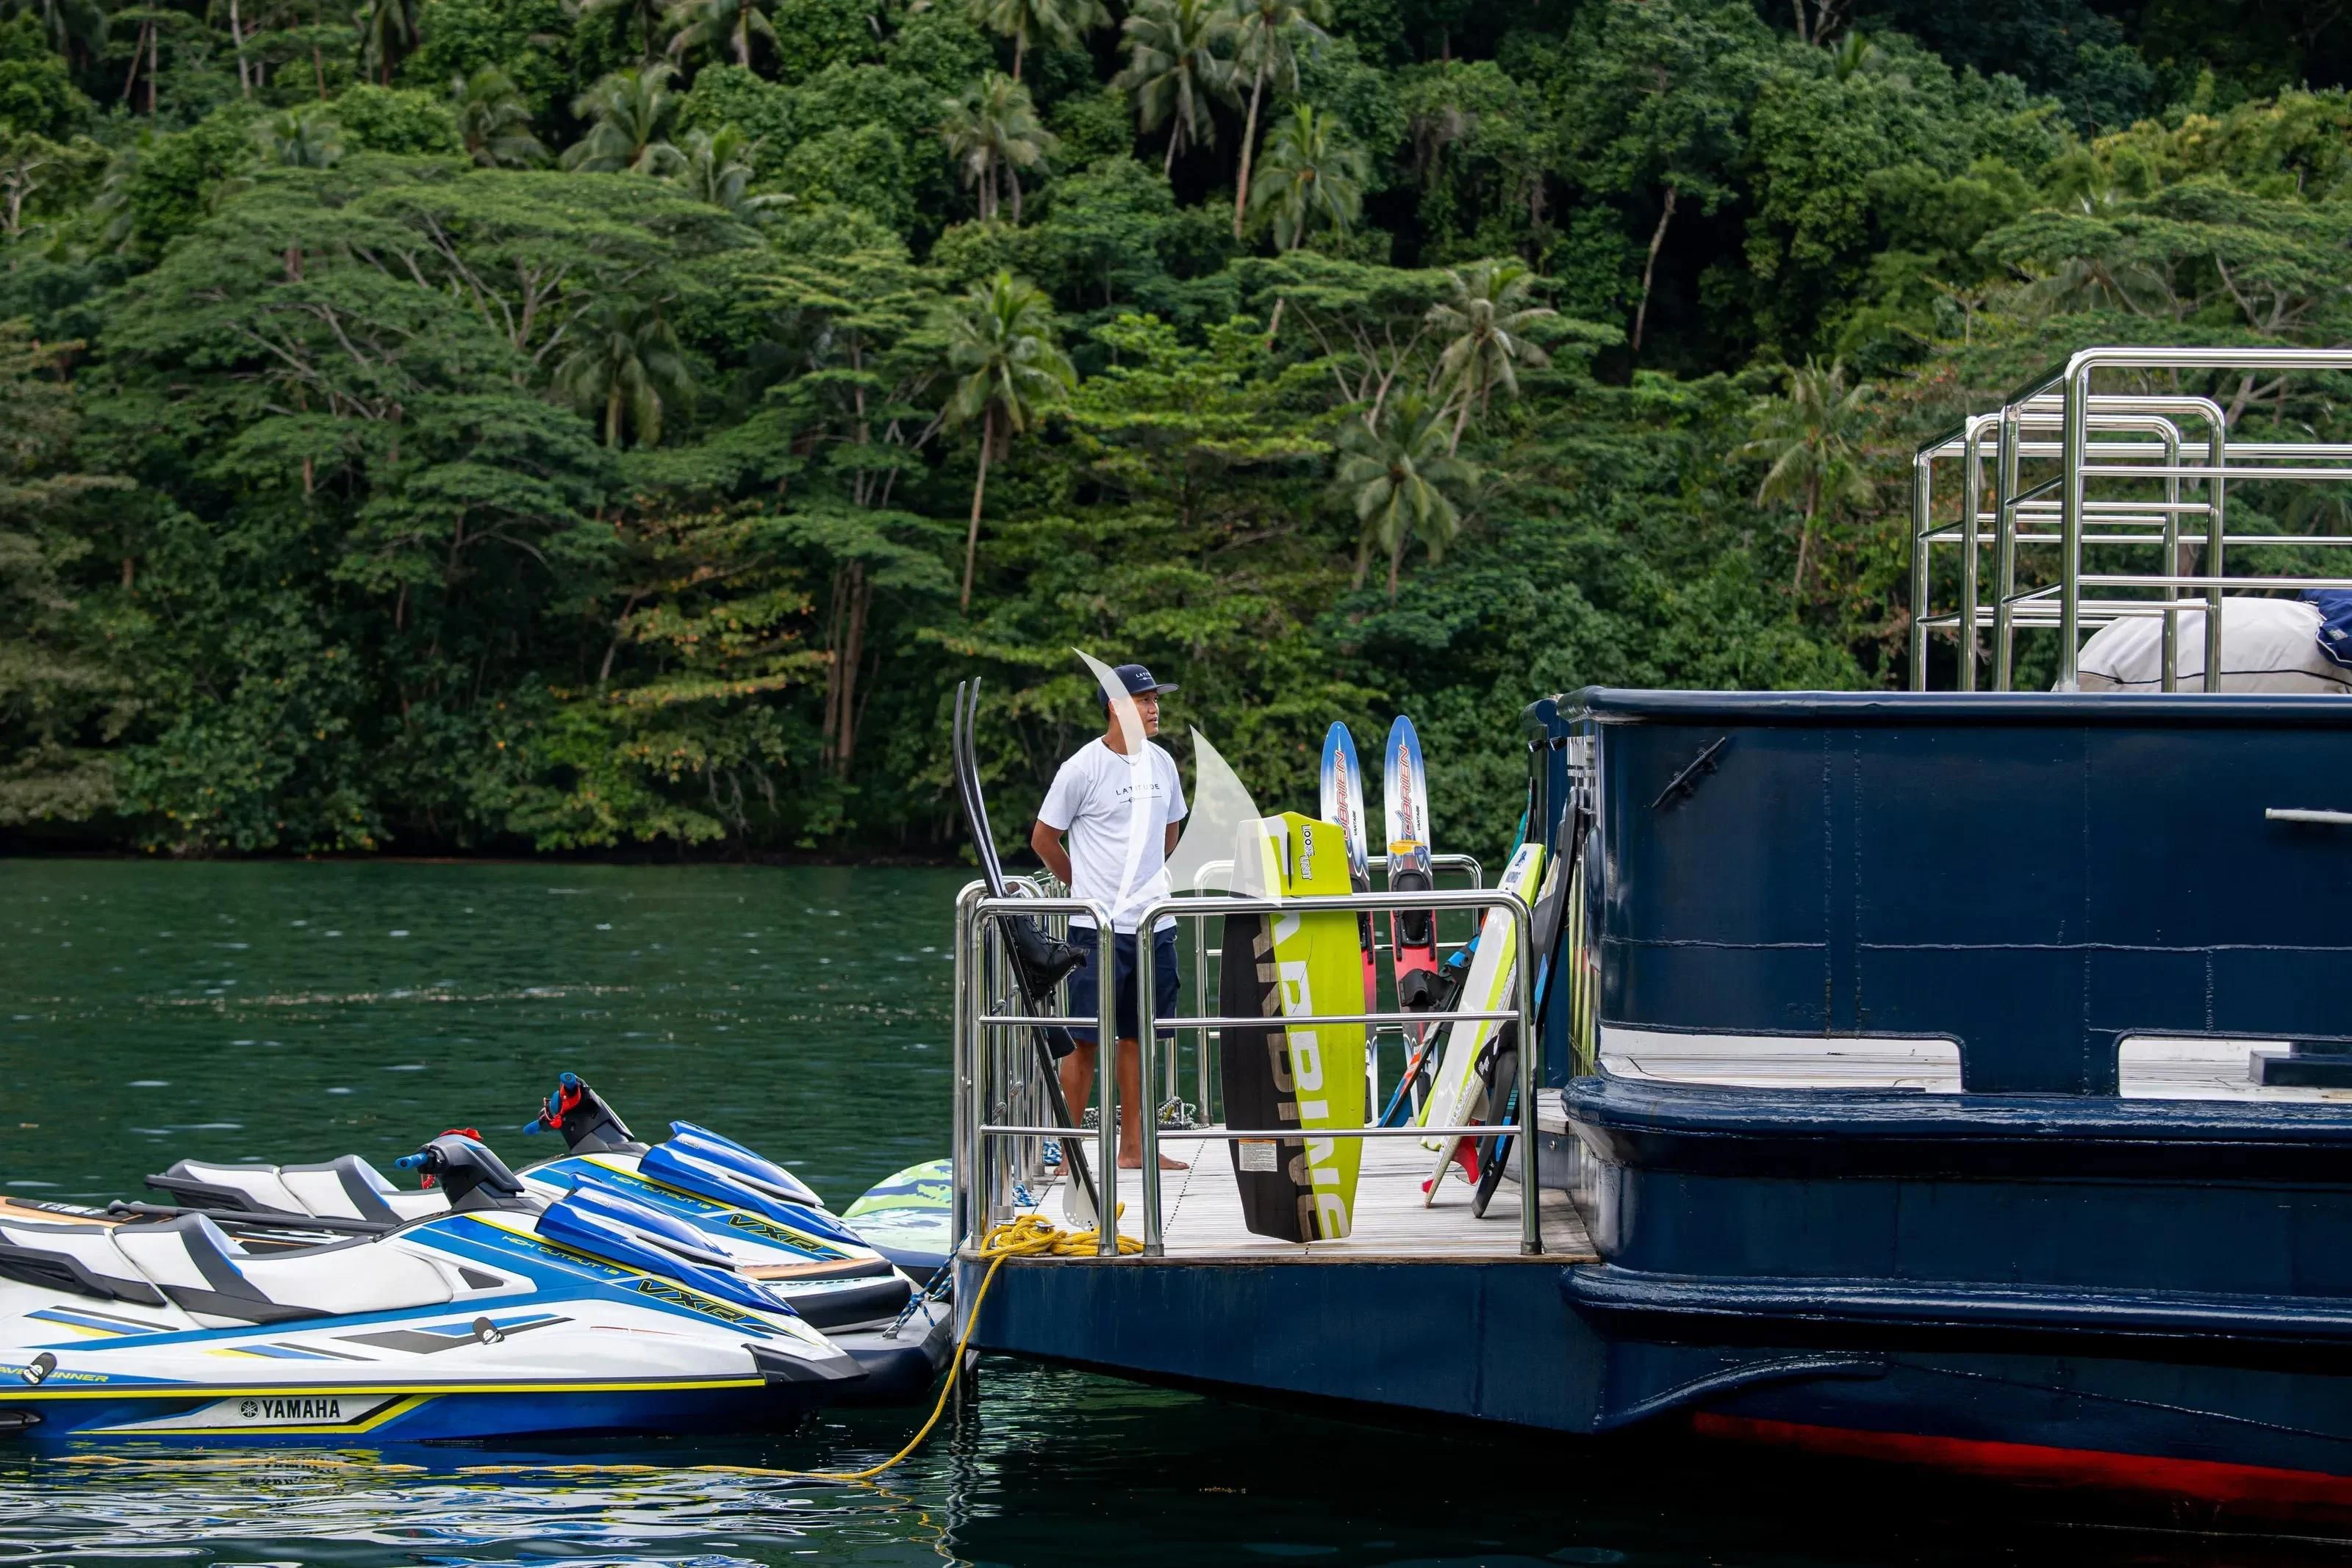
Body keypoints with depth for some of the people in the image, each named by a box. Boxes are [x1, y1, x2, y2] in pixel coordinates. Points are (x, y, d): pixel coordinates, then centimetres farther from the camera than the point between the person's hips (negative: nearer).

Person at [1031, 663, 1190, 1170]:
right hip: (1099, 927, -6)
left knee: (1136, 1036, 11)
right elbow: (1043, 838, 0)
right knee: (1085, 1039, -4)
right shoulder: (1084, 768, -9)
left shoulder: (1162, 763, 9)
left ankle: (1133, 1147, 17)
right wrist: (1086, 886, 9)